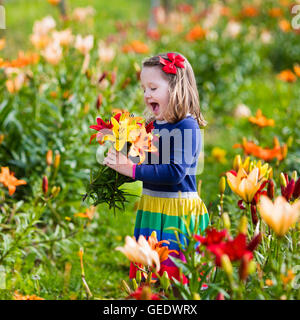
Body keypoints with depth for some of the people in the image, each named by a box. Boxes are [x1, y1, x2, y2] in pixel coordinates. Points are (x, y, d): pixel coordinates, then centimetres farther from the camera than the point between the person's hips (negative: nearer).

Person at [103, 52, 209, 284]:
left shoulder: (187, 126, -14)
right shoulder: (155, 125, 10)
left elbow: (175, 172, -23)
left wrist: (133, 170, -20)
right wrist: (119, 160, 1)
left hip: (176, 213, -8)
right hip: (151, 209, 8)